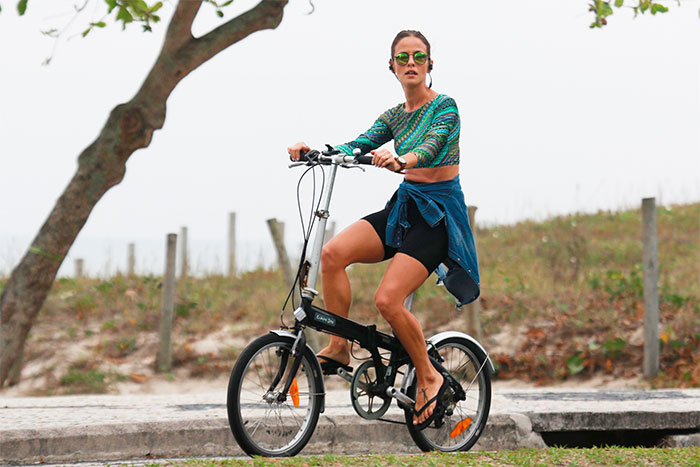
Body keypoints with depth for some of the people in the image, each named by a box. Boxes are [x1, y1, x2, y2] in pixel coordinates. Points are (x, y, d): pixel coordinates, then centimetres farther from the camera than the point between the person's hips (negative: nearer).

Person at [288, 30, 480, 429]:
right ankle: (339, 350, -10)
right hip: (404, 207, 6)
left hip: (439, 214, -6)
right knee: (333, 253, -19)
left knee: (388, 299, -22)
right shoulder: (394, 116, 13)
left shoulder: (444, 107, -7)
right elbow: (357, 146, -1)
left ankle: (429, 377, -1)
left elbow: (430, 147, -27)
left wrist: (400, 160, -49)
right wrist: (314, 151, -20)